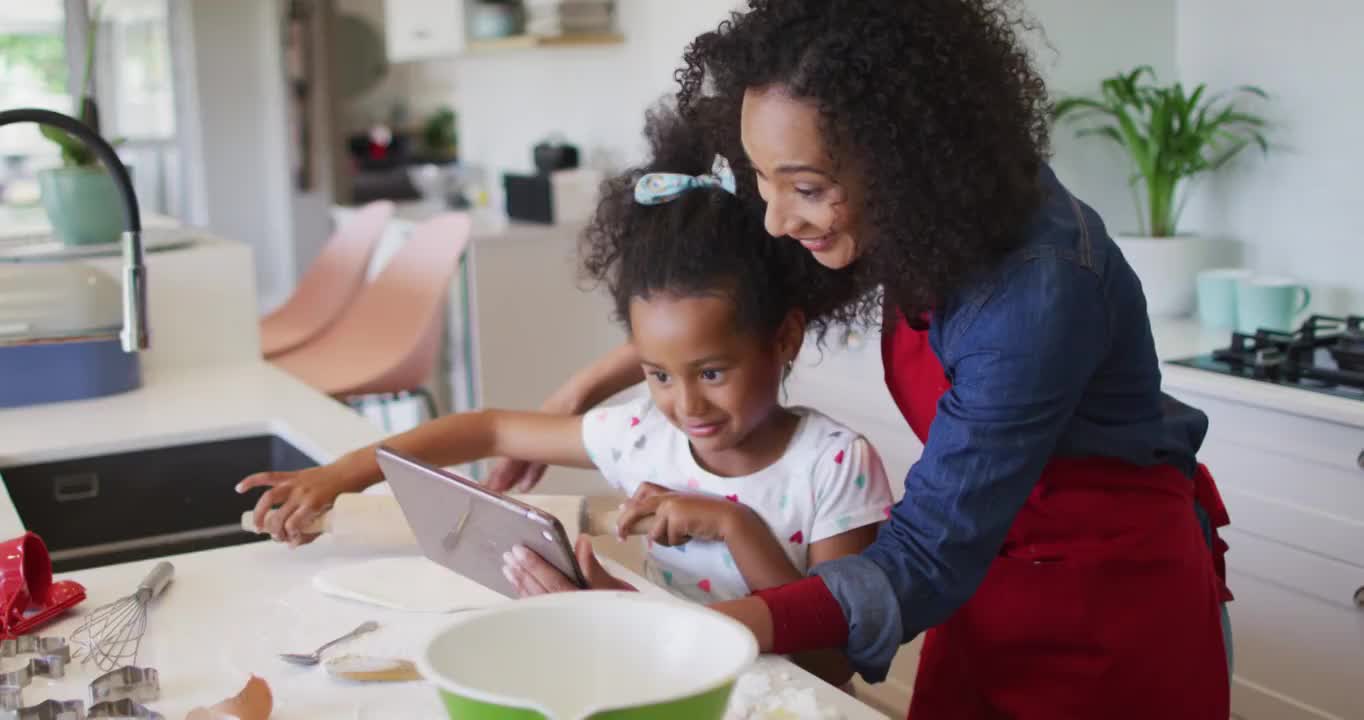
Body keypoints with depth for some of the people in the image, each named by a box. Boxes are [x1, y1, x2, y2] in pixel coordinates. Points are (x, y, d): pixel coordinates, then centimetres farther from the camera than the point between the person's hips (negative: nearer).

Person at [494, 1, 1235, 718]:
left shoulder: (1037, 293, -33)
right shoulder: (916, 219, -13)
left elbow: (925, 558, -32)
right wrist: (583, 387, -1)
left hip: (1116, 597, -6)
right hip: (990, 571, 6)